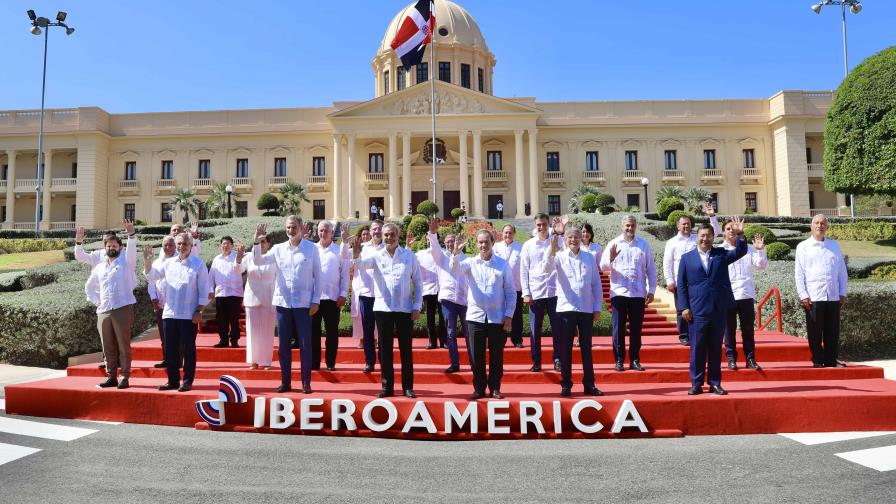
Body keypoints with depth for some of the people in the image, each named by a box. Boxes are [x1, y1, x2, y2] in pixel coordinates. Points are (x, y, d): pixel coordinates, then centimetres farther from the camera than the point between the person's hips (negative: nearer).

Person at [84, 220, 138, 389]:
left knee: (123, 345, -4)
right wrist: (95, 301, 15)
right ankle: (111, 376, 16)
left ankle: (124, 377, 0)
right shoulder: (99, 268, 19)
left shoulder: (126, 261, 6)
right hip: (103, 311, 5)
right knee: (108, 347, 8)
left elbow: (132, 248, -14)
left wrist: (131, 234, -32)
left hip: (123, 308, -5)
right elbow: (88, 287, 31)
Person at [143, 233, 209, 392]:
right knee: (170, 349, 9)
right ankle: (173, 380, 20)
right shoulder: (169, 263, 10)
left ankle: (187, 381, 10)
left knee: (188, 349, 2)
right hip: (169, 313, 5)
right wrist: (147, 261, -5)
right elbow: (151, 276, 11)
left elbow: (203, 291, -4)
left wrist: (199, 311, -10)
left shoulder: (199, 264, -3)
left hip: (189, 315, -4)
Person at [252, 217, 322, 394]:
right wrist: (257, 242, -8)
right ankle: (285, 382, 19)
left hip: (303, 304, -3)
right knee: (283, 345, 8)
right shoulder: (278, 249, 7)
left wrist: (316, 300, -5)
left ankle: (306, 382, 11)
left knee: (305, 344, 1)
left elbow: (317, 275, 0)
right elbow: (258, 261, 7)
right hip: (283, 302, 3)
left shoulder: (311, 248, -1)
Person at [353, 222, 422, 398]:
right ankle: (387, 386, 16)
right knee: (385, 349, 6)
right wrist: (356, 255, -38)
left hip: (404, 309, -1)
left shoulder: (409, 256, 2)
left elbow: (417, 282, 4)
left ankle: (408, 386, 15)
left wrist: (417, 306, -2)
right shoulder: (376, 256, 3)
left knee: (406, 349, 5)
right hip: (383, 308, 1)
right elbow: (360, 263, -16)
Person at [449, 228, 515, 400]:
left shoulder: (503, 264, 3)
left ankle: (495, 388, 20)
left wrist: (509, 315, -4)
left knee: (496, 355, 6)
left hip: (497, 318, 0)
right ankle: (479, 388, 18)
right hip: (475, 316, 1)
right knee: (476, 356, 5)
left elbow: (510, 292, 3)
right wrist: (456, 252, -34)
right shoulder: (470, 262, 4)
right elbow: (455, 268, -16)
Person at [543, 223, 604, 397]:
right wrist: (552, 249, -32)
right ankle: (566, 384, 13)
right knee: (566, 348, 4)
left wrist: (597, 307, 5)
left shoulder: (589, 257, 6)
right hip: (566, 308, -2)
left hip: (586, 309, 2)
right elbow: (547, 269, -19)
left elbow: (596, 283, 8)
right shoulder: (560, 256, 1)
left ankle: (589, 384, 17)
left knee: (586, 348, 9)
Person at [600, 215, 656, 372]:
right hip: (618, 292, -1)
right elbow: (603, 267, -3)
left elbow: (651, 269, 8)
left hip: (638, 293, 1)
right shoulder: (613, 244, 4)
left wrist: (651, 290, 3)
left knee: (636, 328, 7)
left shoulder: (644, 245, 7)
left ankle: (635, 360, 17)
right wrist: (610, 259, -23)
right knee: (618, 328, 3)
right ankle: (619, 360, 11)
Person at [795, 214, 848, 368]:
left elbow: (842, 270, 13)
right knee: (815, 332, 1)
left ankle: (831, 360, 17)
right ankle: (817, 361, 10)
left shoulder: (834, 245, 13)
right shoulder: (803, 246, 3)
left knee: (832, 331, 7)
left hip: (833, 296, 3)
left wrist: (843, 293, 7)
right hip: (813, 297, -3)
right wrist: (803, 295, -8)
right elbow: (799, 273, -1)